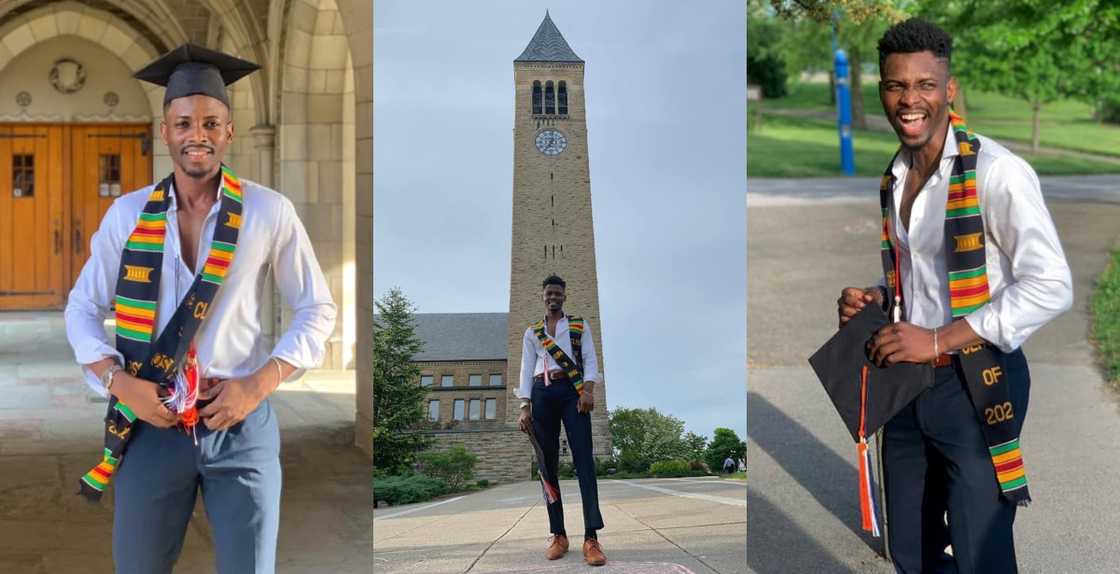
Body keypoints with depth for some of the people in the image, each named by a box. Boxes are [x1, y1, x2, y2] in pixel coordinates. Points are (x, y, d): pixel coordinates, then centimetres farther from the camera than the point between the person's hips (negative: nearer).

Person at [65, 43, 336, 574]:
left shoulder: (269, 212, -3)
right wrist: (121, 384, -7)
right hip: (152, 424, 2)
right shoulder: (127, 214, 2)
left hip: (241, 424, -1)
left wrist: (257, 385, -9)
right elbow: (82, 310, 9)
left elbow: (317, 309, 3)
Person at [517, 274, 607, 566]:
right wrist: (524, 408, 0)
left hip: (572, 391, -2)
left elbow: (590, 359, 5)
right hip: (542, 393, 2)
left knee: (584, 459, -14)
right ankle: (558, 535, -1)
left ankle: (591, 537, -22)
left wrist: (589, 390, -13)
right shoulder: (532, 332, 19)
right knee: (548, 462, -3)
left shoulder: (580, 325, 16)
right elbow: (526, 370, 12)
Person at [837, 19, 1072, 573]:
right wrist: (877, 299, 2)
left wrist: (940, 339, -22)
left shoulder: (996, 171, -16)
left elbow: (1051, 286, -20)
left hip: (974, 386, -7)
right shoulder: (893, 179, 10)